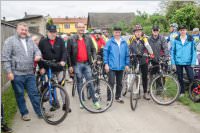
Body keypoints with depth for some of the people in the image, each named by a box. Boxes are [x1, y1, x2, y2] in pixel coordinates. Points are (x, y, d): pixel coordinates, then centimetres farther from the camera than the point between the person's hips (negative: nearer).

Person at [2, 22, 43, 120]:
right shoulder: (10, 41, -3)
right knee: (20, 95, 8)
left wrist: (38, 55, -10)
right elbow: (5, 58, -7)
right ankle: (24, 113, 22)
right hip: (17, 74, -4)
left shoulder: (30, 40, 13)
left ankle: (41, 112, 15)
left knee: (34, 94, 8)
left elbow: (37, 50, 15)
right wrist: (9, 72, -13)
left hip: (30, 74, 4)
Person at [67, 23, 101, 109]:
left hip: (87, 64, 2)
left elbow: (93, 49, 13)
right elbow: (68, 53, 0)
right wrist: (70, 65, -4)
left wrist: (94, 58, -3)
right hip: (77, 64, -1)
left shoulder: (88, 38, 9)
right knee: (79, 83, 6)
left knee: (90, 82, 1)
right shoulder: (71, 39, 1)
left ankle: (95, 101, 7)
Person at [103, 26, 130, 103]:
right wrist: (106, 64, -9)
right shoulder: (109, 42, -3)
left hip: (121, 67, 4)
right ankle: (109, 99, 6)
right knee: (111, 83, -5)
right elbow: (105, 53, -4)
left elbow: (127, 54, 9)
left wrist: (127, 64, 6)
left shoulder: (124, 42, 6)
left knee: (119, 83, 14)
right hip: (111, 66, -4)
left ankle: (118, 97, 29)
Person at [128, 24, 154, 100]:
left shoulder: (144, 39, -4)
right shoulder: (131, 39, -4)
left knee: (145, 77, 6)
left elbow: (148, 46, -17)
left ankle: (145, 92, 19)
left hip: (143, 61, 0)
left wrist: (151, 53, -32)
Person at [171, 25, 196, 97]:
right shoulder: (176, 40, 0)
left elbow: (194, 51, -1)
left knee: (191, 78, -5)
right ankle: (182, 92, 27)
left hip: (188, 62, -1)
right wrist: (173, 63, -1)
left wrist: (193, 63, -7)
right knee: (180, 78, 11)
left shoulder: (191, 39, -2)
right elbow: (172, 51, 3)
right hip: (178, 63, 2)